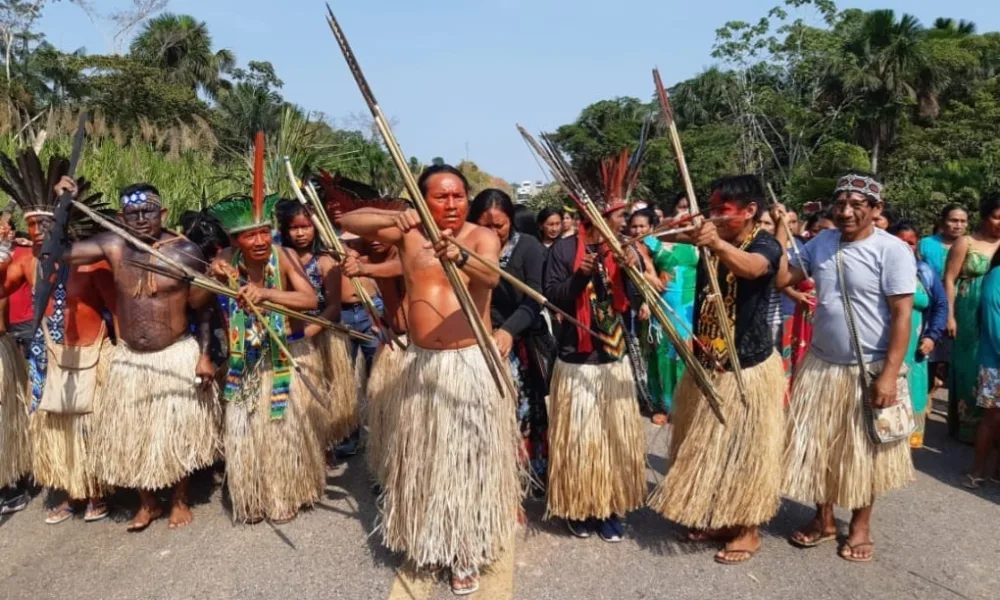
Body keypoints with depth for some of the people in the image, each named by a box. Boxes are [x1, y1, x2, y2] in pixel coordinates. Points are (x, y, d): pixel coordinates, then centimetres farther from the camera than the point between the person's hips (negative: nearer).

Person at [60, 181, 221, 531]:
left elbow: (203, 309, -7)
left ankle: (180, 501, 28)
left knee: (177, 432, 7)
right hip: (129, 358, 4)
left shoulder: (184, 252, -12)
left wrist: (204, 356, -11)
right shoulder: (112, 245, -4)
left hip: (177, 356, -3)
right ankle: (147, 504, 31)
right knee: (130, 435, 11)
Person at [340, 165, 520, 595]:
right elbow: (348, 221, -2)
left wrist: (459, 257, -49)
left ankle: (466, 554, 20)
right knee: (422, 456, 14)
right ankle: (427, 540, 35)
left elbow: (491, 277, -28)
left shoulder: (482, 237, -7)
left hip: (471, 364, -3)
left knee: (469, 457, 3)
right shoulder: (408, 234, 3)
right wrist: (394, 219, -20)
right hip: (421, 365, 3)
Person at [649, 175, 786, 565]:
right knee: (708, 446, 16)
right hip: (708, 364, 7)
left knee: (744, 448, 5)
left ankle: (748, 530, 21)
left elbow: (750, 267, -39)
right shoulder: (713, 240, 4)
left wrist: (716, 244, -57)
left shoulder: (766, 245, -15)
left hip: (749, 367, -6)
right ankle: (717, 518, 33)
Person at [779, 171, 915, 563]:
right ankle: (824, 519, 30)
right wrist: (780, 230, -5)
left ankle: (860, 525, 29)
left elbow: (902, 314, -15)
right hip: (821, 364, 5)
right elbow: (782, 277, 0)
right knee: (817, 446, 12)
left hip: (870, 370, -4)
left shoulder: (892, 251, -12)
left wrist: (889, 374, -19)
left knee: (864, 451, 10)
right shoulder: (821, 243, 3)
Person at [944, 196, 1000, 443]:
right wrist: (950, 316, -11)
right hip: (970, 316, -3)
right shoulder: (966, 243, -3)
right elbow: (949, 280, -5)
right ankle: (967, 425, 16)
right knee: (970, 367, 5)